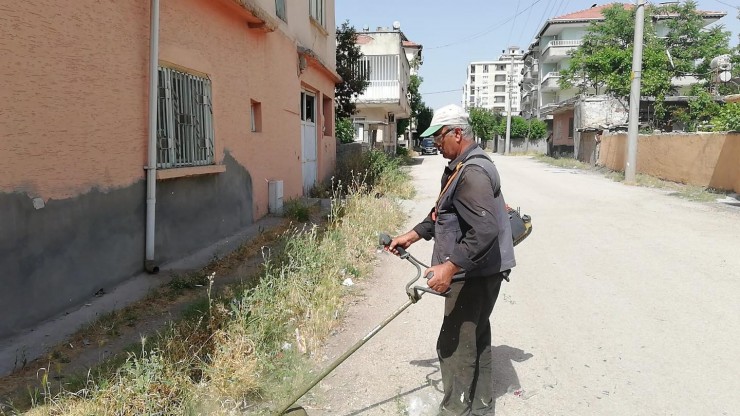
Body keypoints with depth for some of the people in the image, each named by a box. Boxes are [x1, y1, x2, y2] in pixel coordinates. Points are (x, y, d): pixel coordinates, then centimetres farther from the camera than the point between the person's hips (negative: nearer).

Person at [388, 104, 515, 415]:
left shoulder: (473, 172, -22)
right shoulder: (460, 167, 13)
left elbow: (484, 231, -31)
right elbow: (442, 214, 23)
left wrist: (450, 268, -30)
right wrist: (412, 236, 20)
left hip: (475, 275, -11)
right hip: (475, 272, 11)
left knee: (454, 346, -2)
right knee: (475, 341, 19)